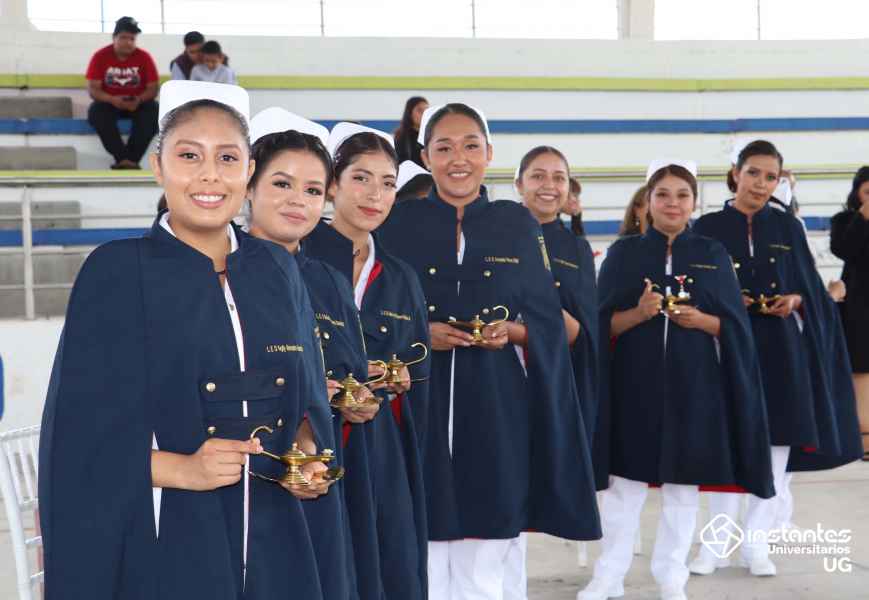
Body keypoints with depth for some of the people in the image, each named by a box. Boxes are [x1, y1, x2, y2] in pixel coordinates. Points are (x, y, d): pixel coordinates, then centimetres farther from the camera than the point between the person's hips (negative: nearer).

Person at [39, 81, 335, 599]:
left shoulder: (277, 270, 5)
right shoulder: (116, 271, -7)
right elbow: (81, 432, -10)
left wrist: (309, 457, -7)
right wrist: (181, 469, -22)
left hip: (272, 540, 4)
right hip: (164, 544, -4)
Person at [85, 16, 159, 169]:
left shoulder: (144, 57, -7)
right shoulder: (100, 56, -9)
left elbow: (152, 88, -8)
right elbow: (93, 89, -11)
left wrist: (139, 100, -29)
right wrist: (112, 99, -31)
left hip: (137, 103, 0)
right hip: (109, 102, 0)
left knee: (153, 111, -31)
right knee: (96, 112, -32)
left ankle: (131, 159, -33)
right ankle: (124, 160, -37)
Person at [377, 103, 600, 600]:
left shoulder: (518, 224, 7)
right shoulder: (399, 223, 3)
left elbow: (547, 323, 7)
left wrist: (512, 331, -12)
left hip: (495, 408, 1)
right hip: (421, 406, 0)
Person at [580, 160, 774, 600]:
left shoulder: (713, 255, 6)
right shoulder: (624, 252, 4)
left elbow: (734, 326, 4)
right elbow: (602, 324, -1)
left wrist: (700, 320, -15)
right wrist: (638, 313, -19)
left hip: (693, 385, 1)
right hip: (634, 383, -1)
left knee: (684, 486, 7)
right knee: (625, 481, 2)